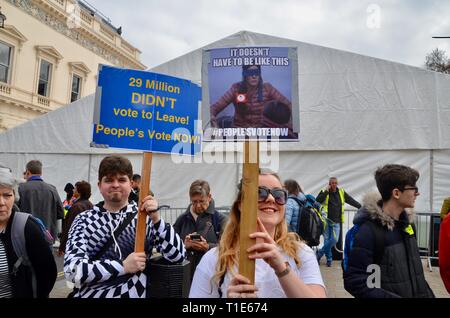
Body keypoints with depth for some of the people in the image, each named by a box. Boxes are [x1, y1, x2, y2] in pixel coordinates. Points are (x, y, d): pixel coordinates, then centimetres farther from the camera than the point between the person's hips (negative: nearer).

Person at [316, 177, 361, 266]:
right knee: (327, 239, -2)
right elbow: (317, 200, -15)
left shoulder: (341, 192, 11)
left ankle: (320, 253, 9)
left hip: (336, 222, 3)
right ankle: (329, 258, 15)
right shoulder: (324, 192, 1)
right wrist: (326, 191, -17)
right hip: (326, 220, -2)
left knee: (334, 239, -9)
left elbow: (351, 201, 19)